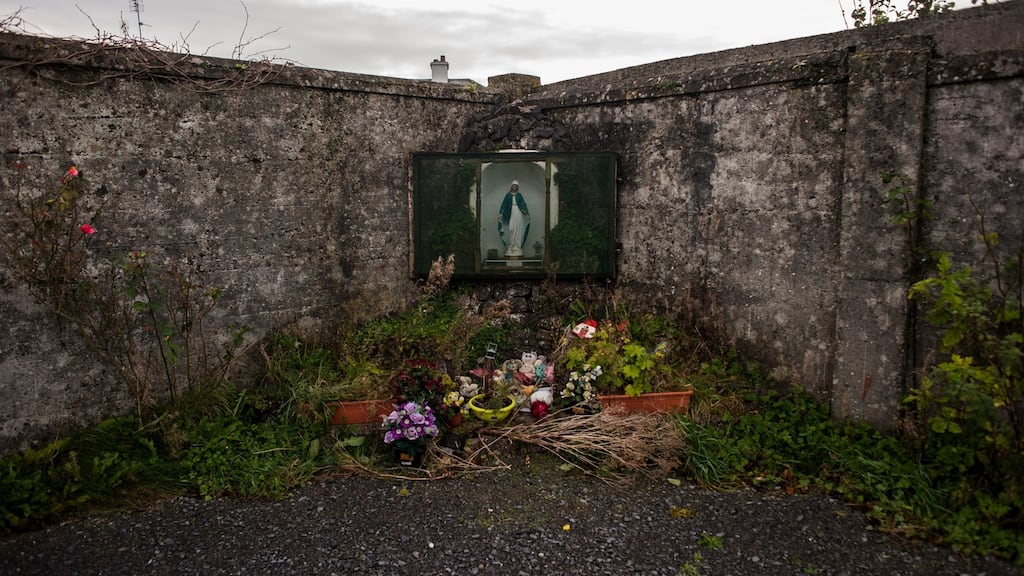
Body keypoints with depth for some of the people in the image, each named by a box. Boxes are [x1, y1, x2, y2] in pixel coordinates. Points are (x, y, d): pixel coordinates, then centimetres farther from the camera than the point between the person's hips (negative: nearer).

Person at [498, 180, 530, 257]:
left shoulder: (519, 195, 11)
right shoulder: (508, 195, 9)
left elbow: (523, 204, 4)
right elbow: (504, 204, 5)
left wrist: (526, 212, -10)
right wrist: (501, 213, -6)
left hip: (518, 214, 1)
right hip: (510, 214, -1)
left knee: (517, 230, -3)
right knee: (510, 229, -7)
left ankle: (517, 247, -1)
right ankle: (510, 247, -4)